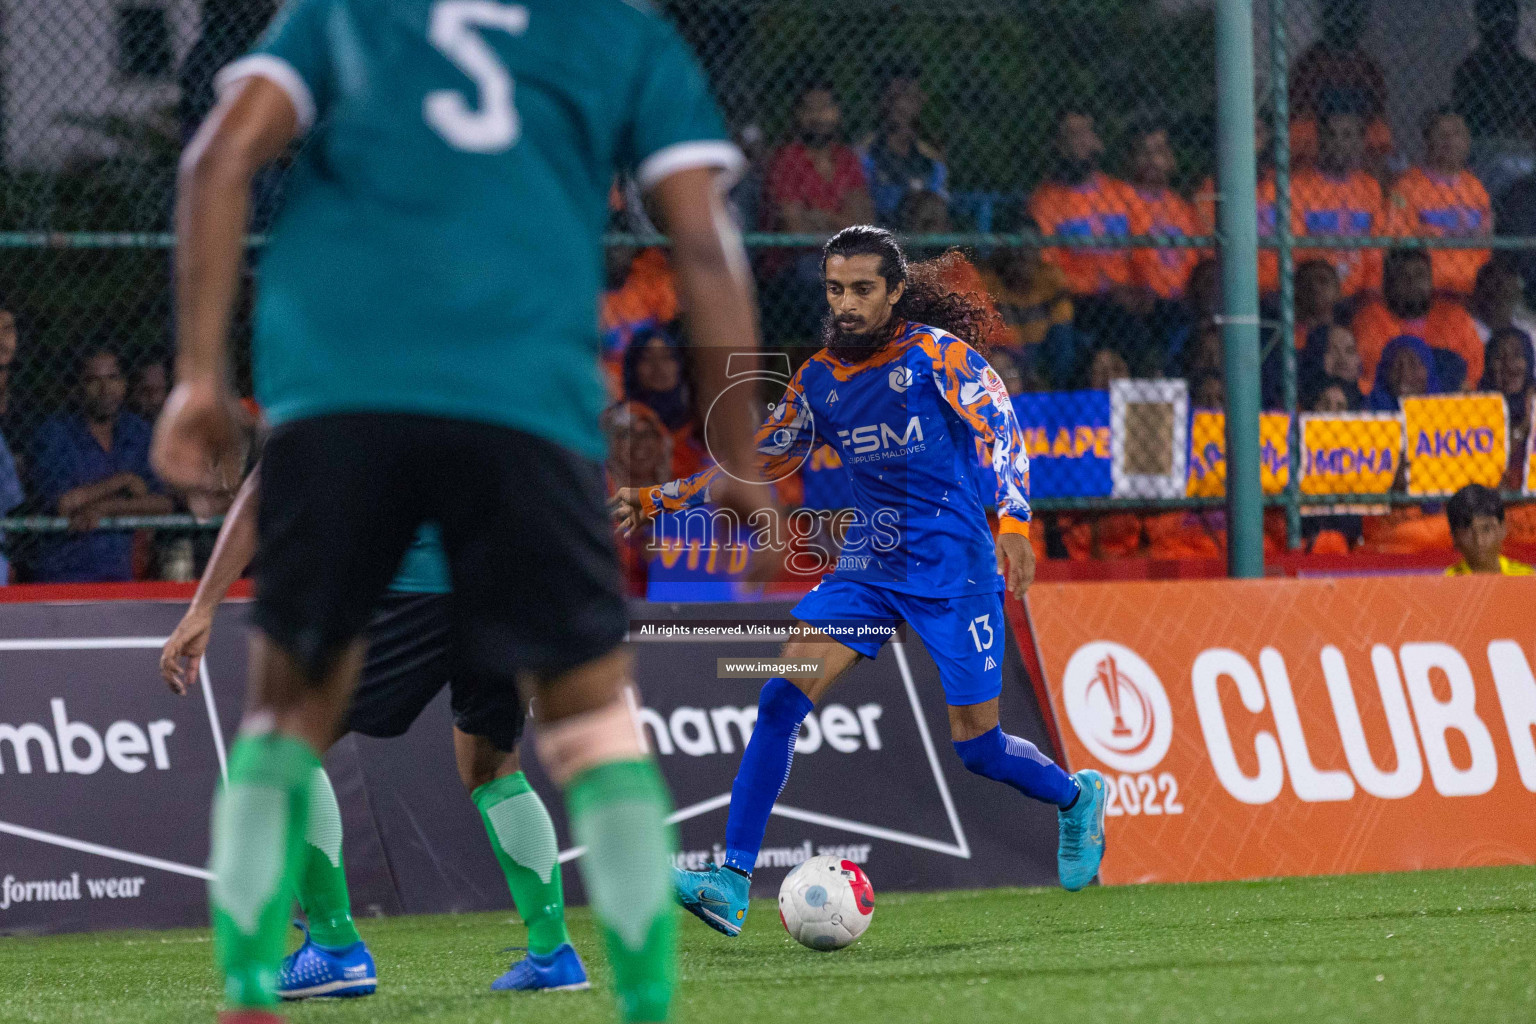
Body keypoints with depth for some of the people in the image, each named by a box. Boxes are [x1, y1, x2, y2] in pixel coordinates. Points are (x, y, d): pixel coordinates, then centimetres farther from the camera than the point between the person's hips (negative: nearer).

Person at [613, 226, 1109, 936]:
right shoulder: (818, 379, 7)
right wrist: (653, 502, 11)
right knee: (782, 697, -14)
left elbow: (1000, 430, -17)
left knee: (976, 744, -3)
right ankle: (732, 882, -16)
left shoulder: (938, 354, -9)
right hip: (868, 566, 5)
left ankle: (1076, 798, 31)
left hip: (954, 569, -5)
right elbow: (753, 463, 17)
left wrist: (1013, 520, -33)